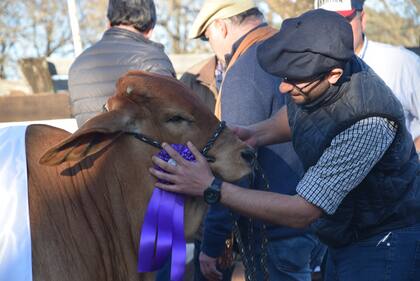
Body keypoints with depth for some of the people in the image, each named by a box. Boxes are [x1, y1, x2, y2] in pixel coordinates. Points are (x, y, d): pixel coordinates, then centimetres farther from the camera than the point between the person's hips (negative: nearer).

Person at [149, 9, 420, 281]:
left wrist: (210, 188, -32)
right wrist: (257, 133, -7)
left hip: (384, 243, -8)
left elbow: (302, 212, -31)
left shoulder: (368, 125, -35)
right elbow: (295, 114, 15)